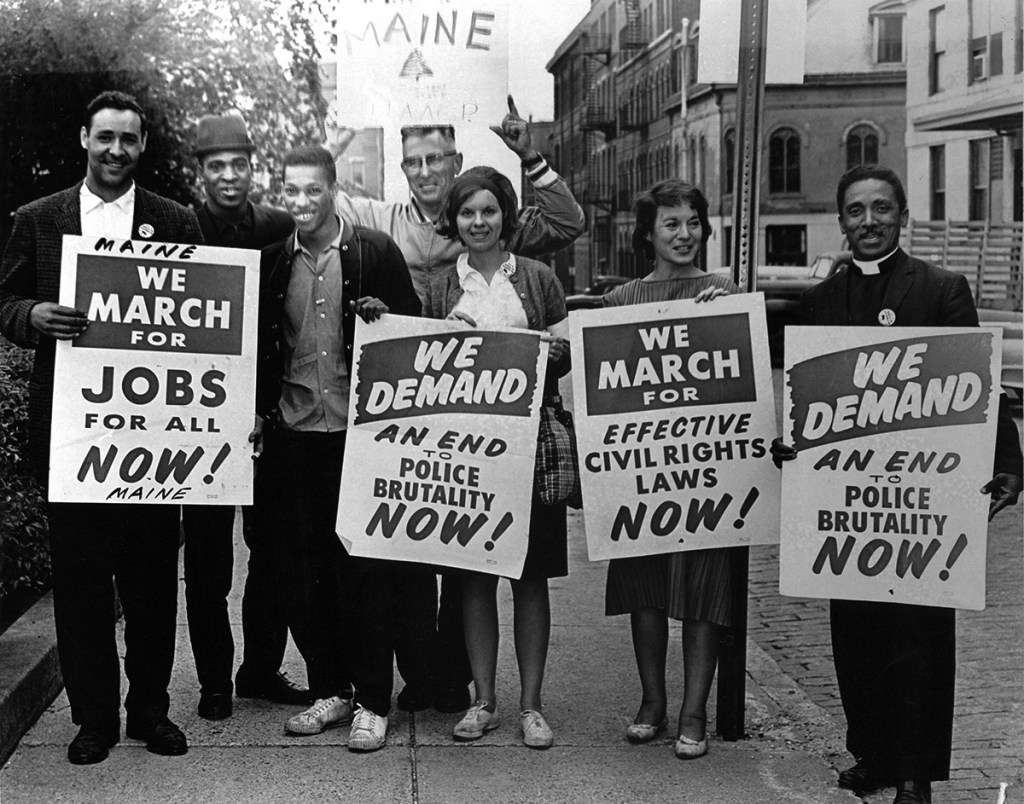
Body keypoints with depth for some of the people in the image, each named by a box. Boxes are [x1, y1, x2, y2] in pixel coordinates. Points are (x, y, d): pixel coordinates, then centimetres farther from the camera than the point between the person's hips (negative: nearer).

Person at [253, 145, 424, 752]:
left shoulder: (375, 252, -1)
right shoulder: (272, 259, 8)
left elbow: (414, 329, 3)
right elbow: (259, 343, 14)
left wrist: (384, 319, -17)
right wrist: (260, 411, 6)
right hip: (293, 436, 4)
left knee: (366, 568, 0)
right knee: (301, 567, 7)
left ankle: (372, 702, 10)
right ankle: (329, 689, 22)